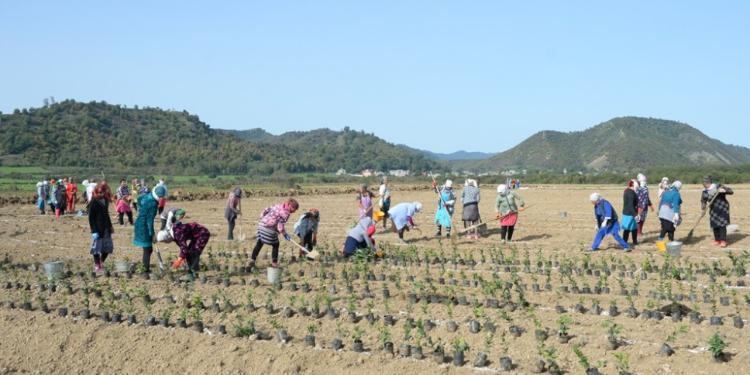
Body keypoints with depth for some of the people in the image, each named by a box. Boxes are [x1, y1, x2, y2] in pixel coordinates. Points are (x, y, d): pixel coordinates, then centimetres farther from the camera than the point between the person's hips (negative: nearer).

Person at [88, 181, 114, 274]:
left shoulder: (105, 200, 9)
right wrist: (94, 231, -17)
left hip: (106, 229, 7)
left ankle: (101, 263, 25)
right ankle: (97, 266, 11)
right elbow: (91, 217, -12)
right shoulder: (94, 202, -12)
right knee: (97, 248, 0)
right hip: (98, 229, -7)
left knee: (108, 248, 9)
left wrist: (110, 226, 18)